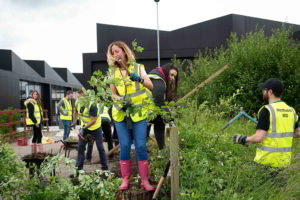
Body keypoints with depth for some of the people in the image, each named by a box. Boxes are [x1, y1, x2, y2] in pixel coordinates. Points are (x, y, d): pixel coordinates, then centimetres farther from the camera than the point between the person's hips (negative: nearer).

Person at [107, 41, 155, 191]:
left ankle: (144, 180, 4)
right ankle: (125, 180, 10)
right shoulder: (113, 72, 7)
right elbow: (113, 94, 8)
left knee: (141, 146, -4)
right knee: (124, 146, 1)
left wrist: (139, 79, -29)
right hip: (121, 113, 2)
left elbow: (150, 85, -10)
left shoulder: (138, 67, 2)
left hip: (139, 112, -1)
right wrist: (121, 100, -13)